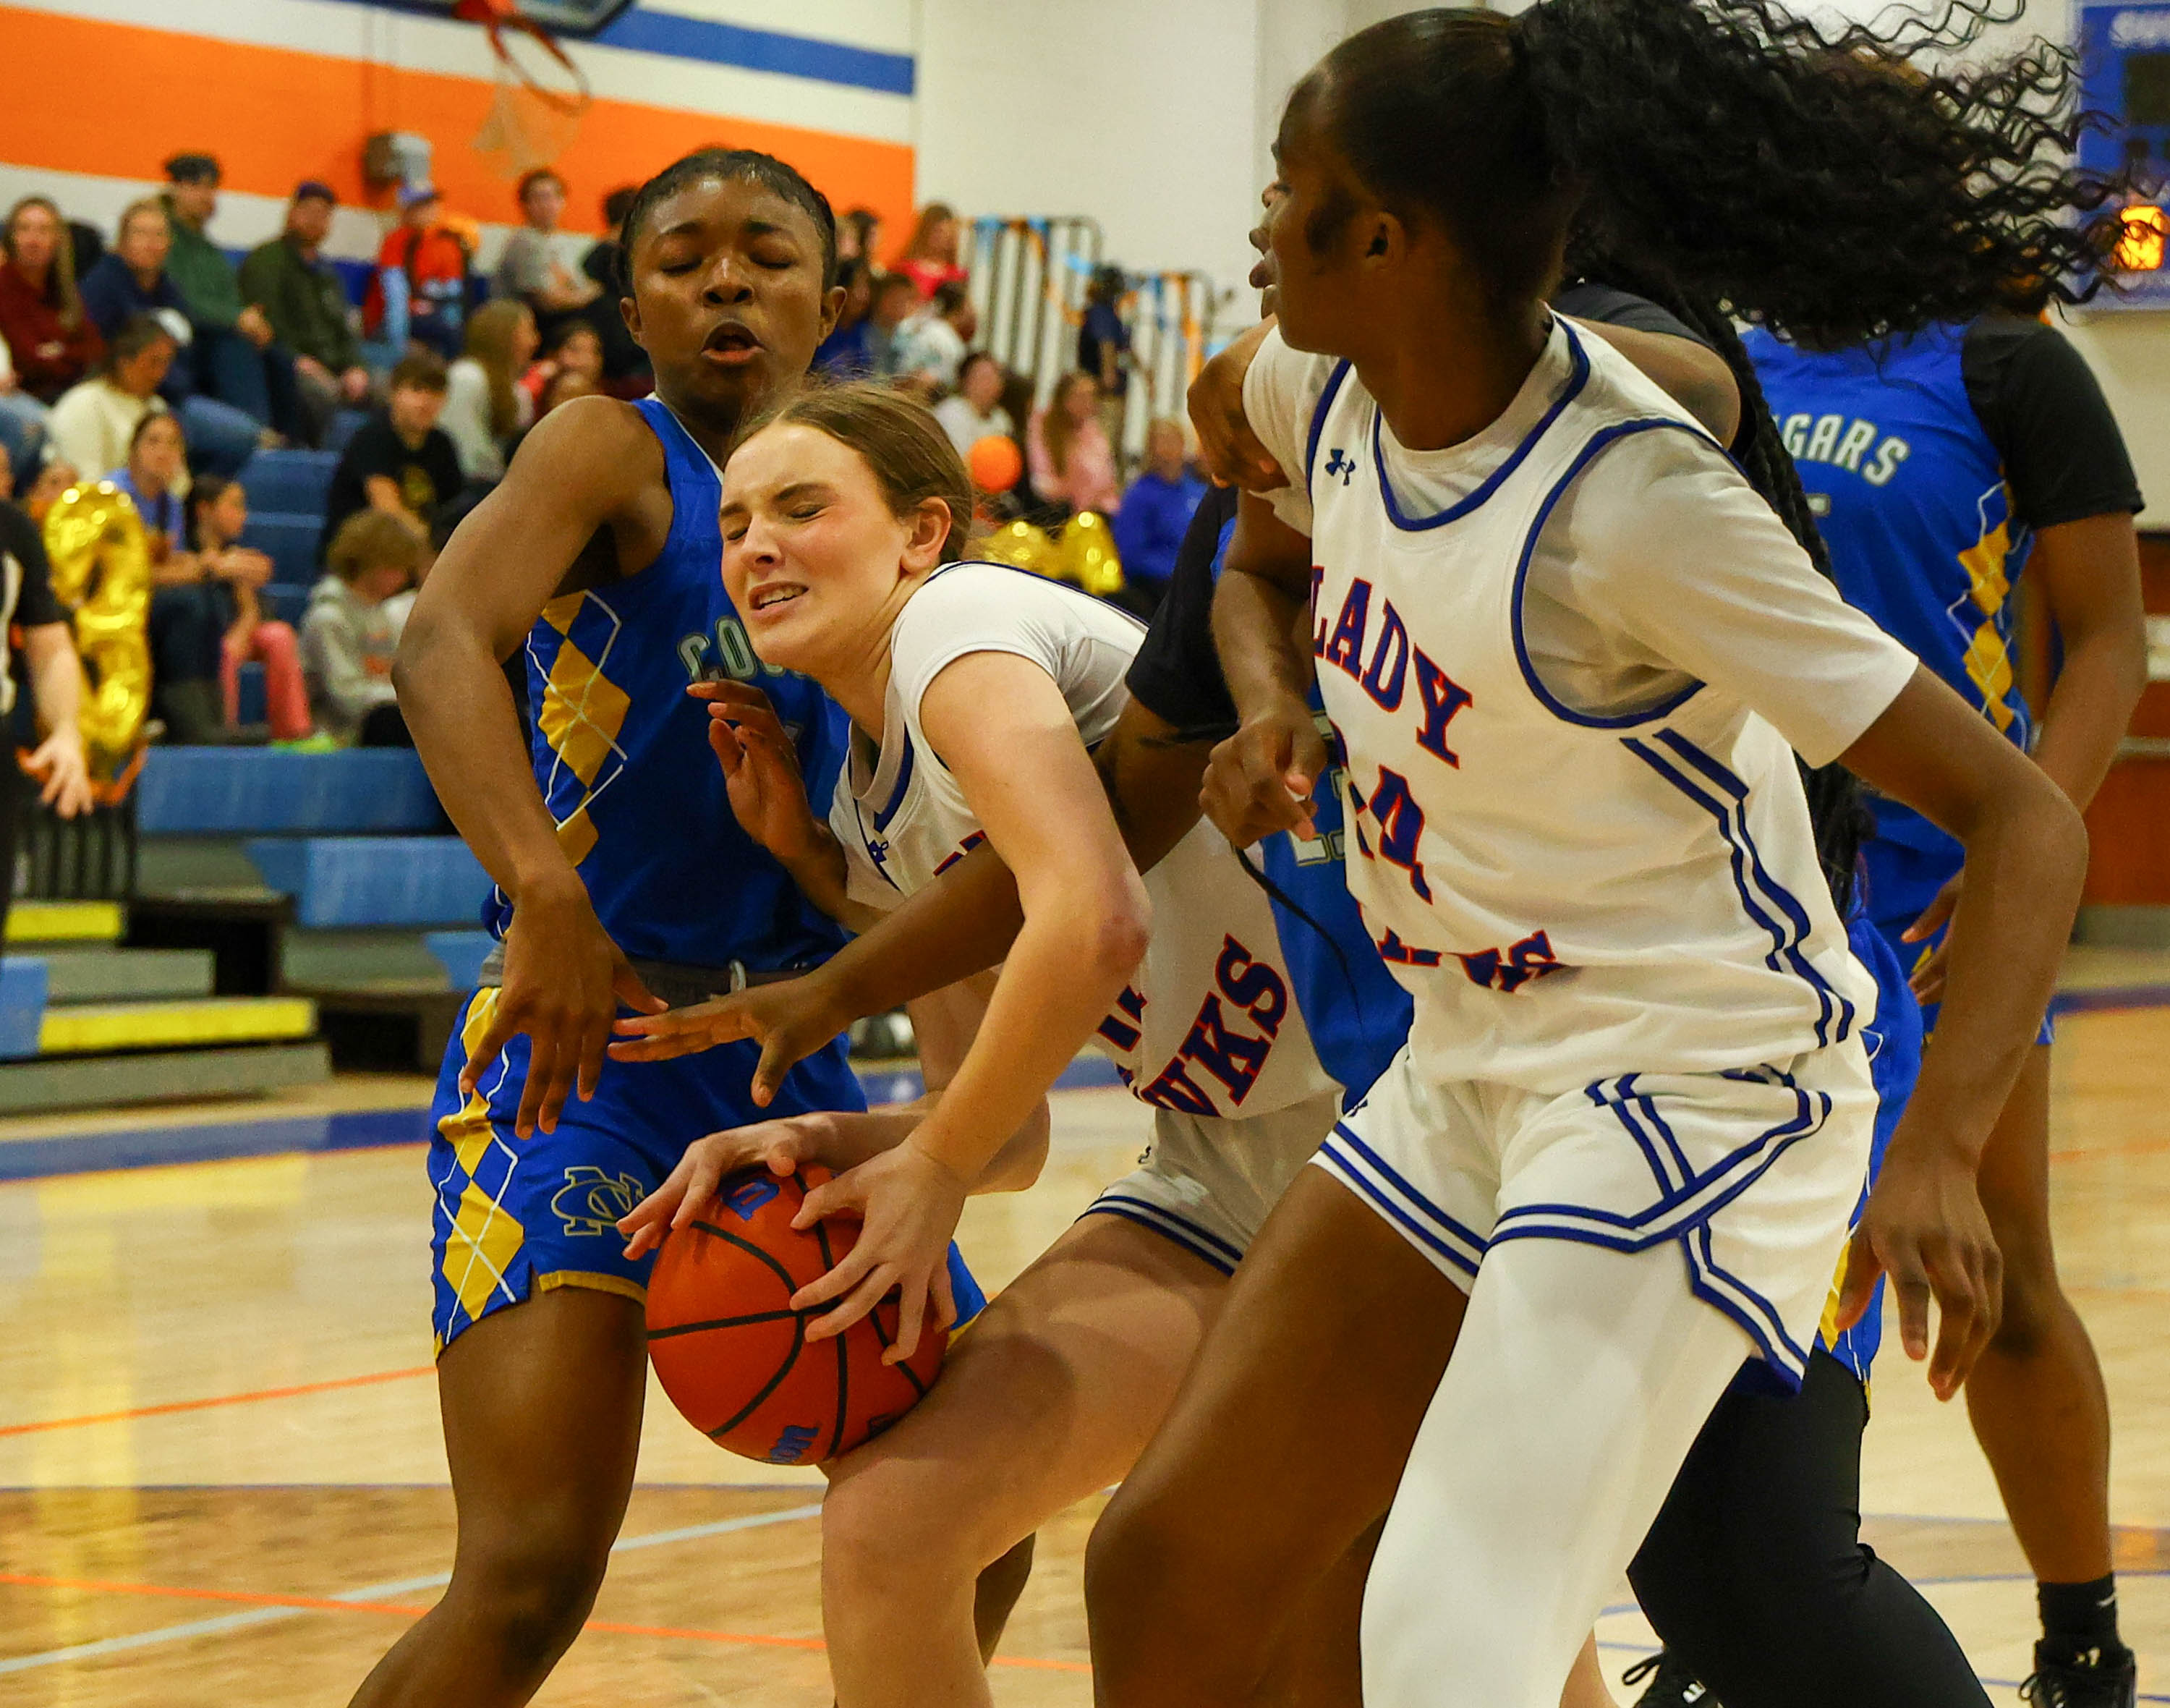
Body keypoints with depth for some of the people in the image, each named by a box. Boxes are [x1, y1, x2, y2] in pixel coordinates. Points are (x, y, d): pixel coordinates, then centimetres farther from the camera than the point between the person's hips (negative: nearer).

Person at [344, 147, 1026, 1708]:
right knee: (532, 1580, -20)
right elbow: (440, 645, -25)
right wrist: (546, 892, -41)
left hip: (791, 1063, 7)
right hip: (582, 1057, -7)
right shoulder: (616, 452, -5)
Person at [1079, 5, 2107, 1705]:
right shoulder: (1319, 395, -1)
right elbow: (1261, 567, 25)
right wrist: (1272, 706, 1)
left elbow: (2028, 817, -24)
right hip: (1466, 1073, 8)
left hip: (1692, 1083, -8)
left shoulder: (1632, 502, -24)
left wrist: (1940, 1152, -38)